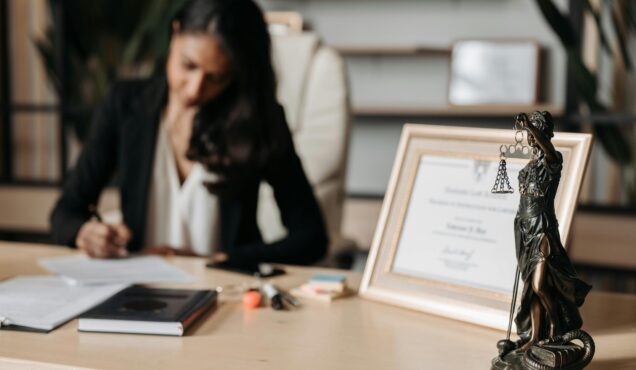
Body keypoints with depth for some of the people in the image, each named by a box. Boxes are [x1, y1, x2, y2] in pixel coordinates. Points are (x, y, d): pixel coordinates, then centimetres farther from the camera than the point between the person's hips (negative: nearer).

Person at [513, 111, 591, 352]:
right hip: (526, 228, 7)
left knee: (538, 286, -13)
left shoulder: (552, 161, -9)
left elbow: (549, 151, -33)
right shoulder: (530, 164, 14)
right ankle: (535, 337, 14)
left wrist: (529, 125, -45)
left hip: (543, 228, -7)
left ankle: (555, 324, 13)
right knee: (531, 287, 9)